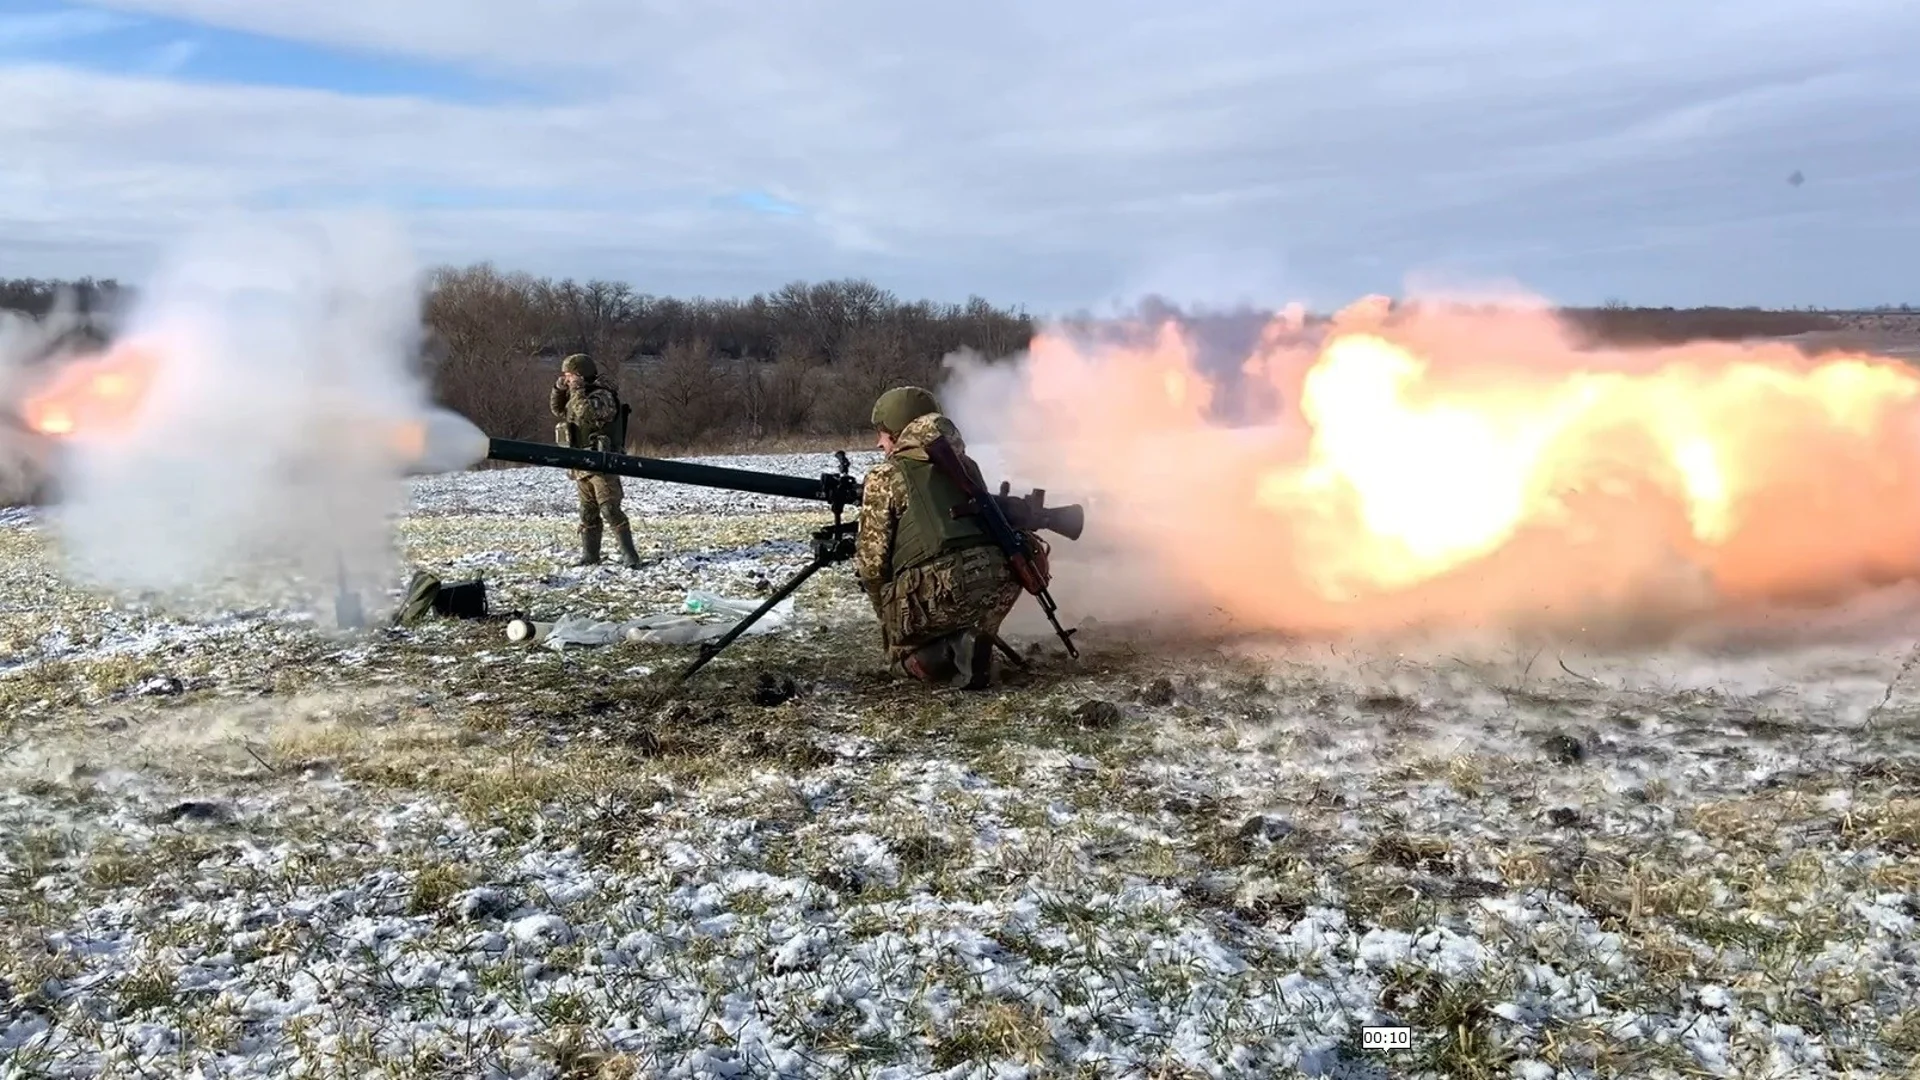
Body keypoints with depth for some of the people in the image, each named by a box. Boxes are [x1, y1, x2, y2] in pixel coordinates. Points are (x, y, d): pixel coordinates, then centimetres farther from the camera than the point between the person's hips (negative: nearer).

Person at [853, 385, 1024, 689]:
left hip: (933, 591, -4)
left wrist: (887, 614, 20)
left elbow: (872, 561, 4)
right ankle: (975, 642, 6)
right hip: (997, 583, 4)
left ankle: (943, 658, -6)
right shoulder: (964, 464, 21)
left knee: (904, 649, 27)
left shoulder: (883, 477, 7)